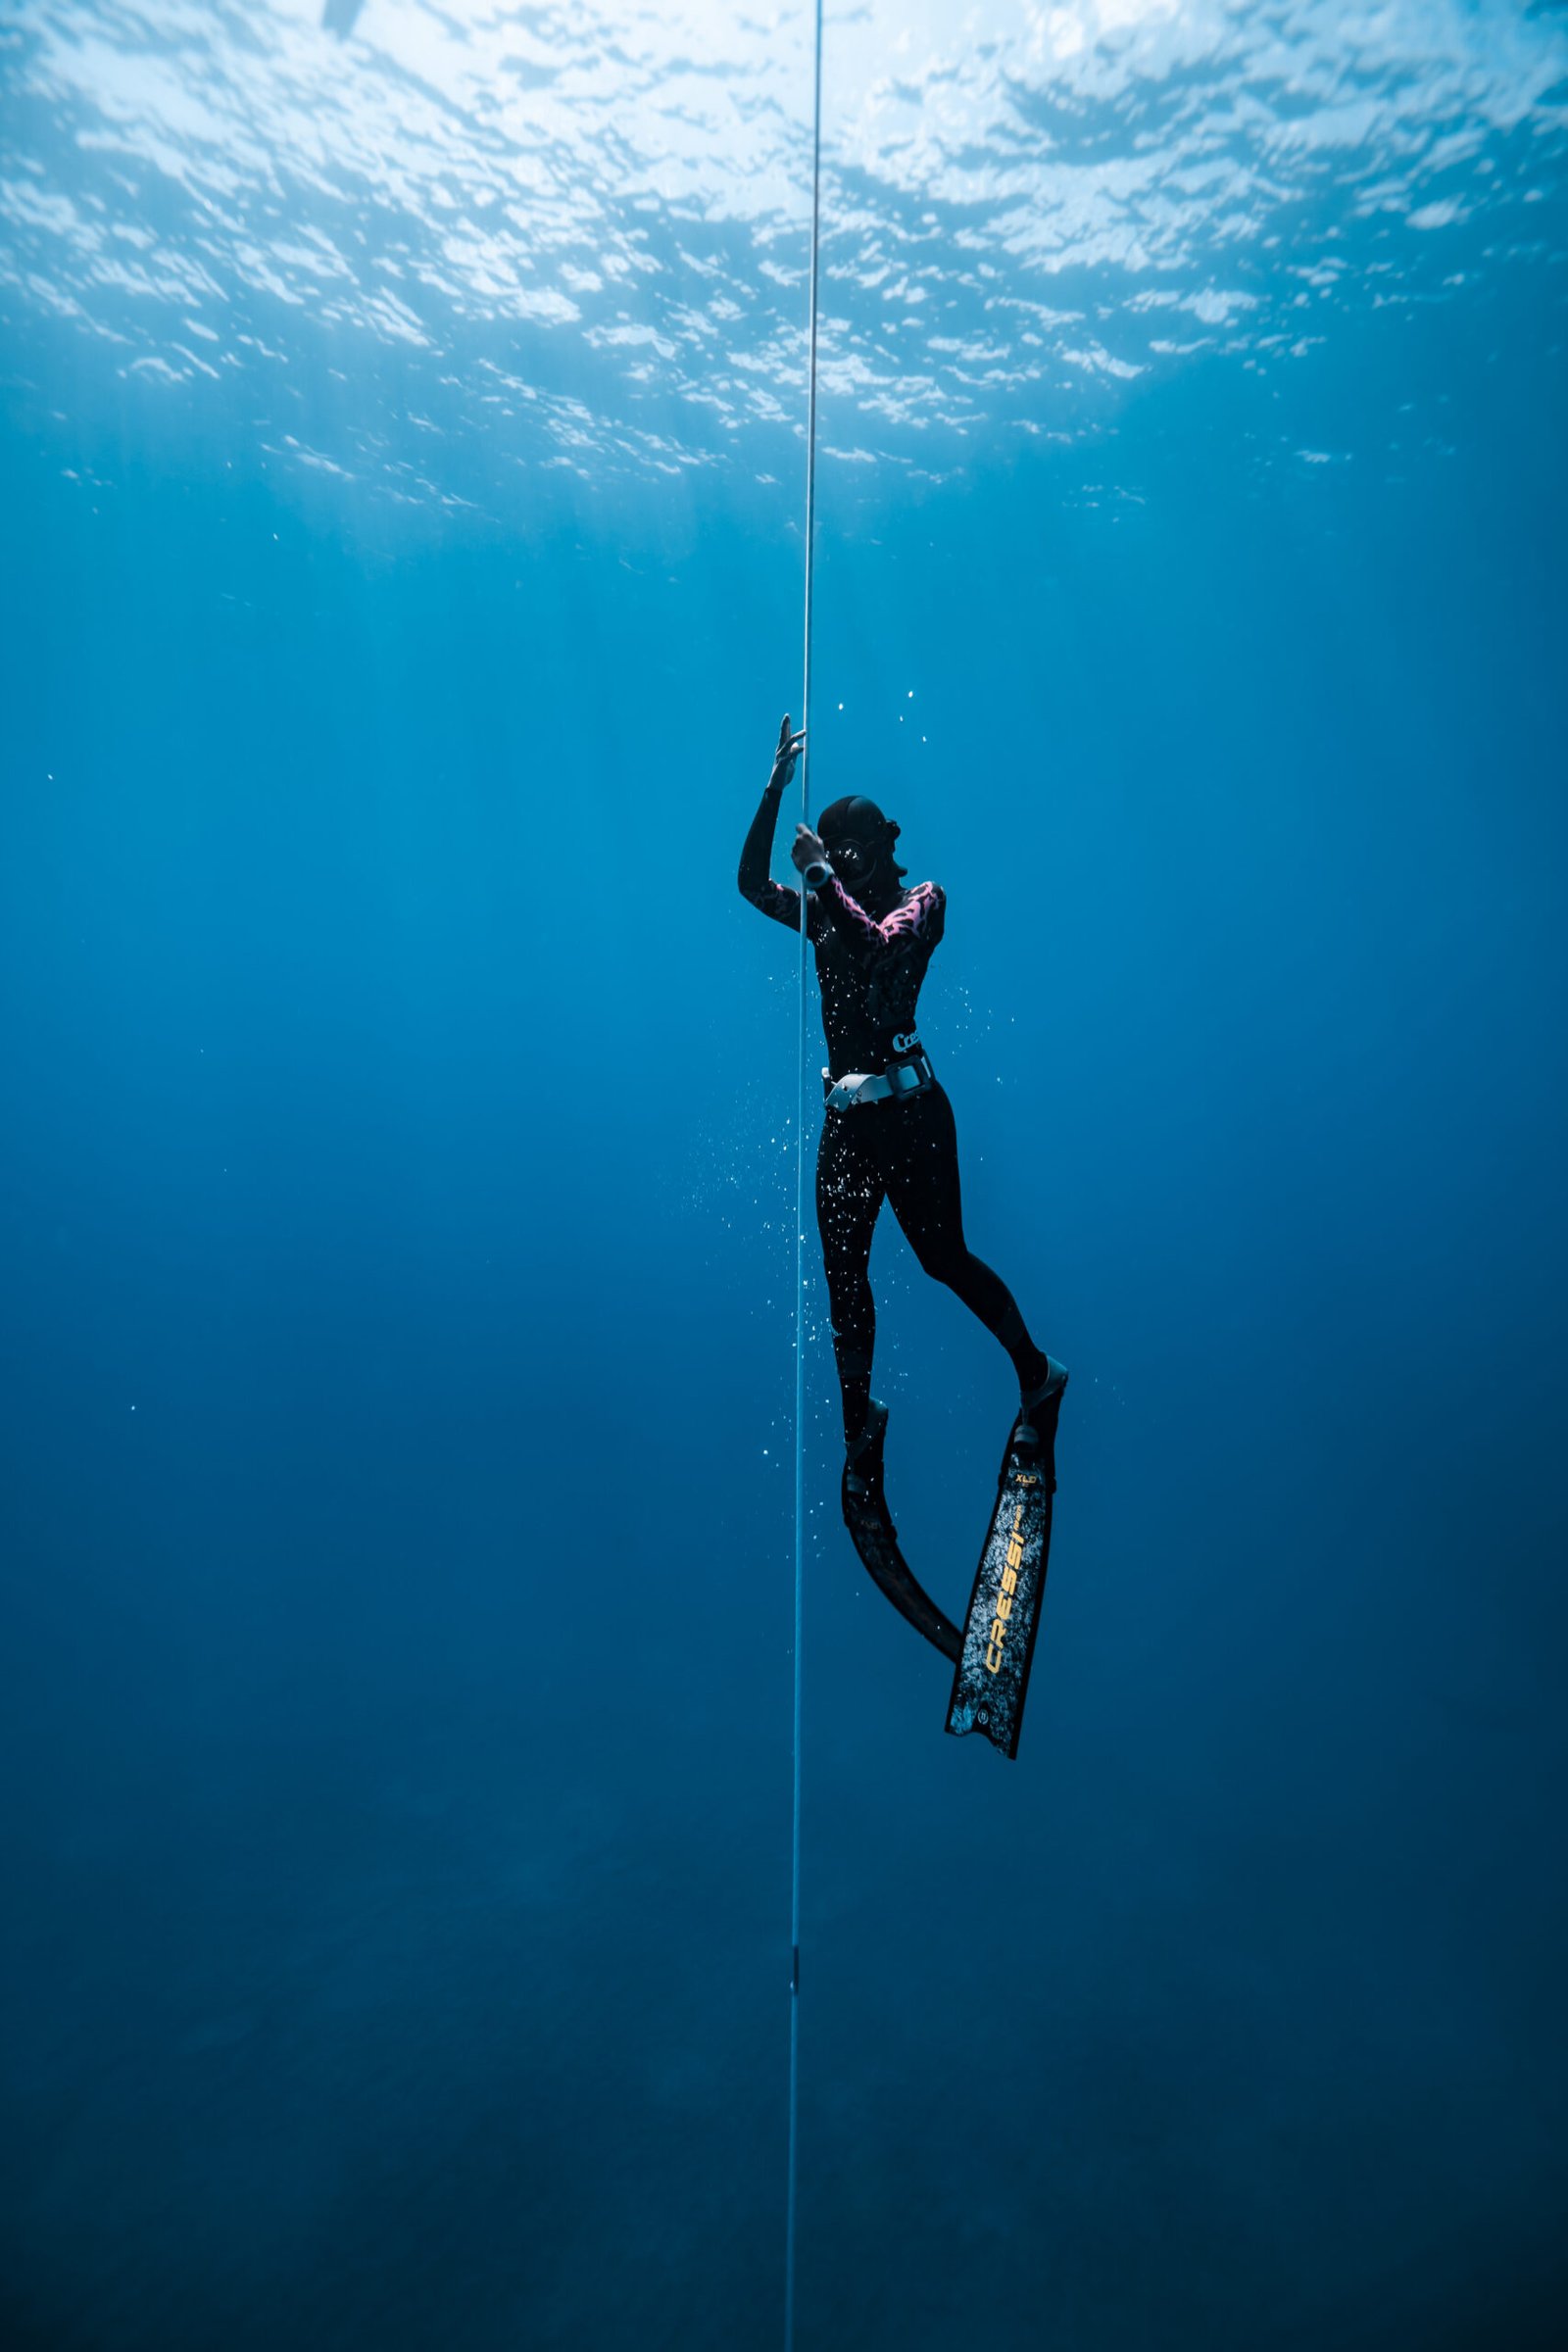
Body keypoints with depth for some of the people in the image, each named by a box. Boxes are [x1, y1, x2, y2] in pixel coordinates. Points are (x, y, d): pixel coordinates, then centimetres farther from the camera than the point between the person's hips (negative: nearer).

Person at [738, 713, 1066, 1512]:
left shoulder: (921, 901, -1)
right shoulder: (829, 915, 13)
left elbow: (879, 947, -20)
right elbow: (753, 883, 6)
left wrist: (824, 879, -15)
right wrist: (775, 789, 1)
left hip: (908, 1113, -5)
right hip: (847, 1120, 5)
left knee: (944, 1257, 2)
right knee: (843, 1273, 7)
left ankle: (1036, 1372, 25)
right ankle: (859, 1421, 23)